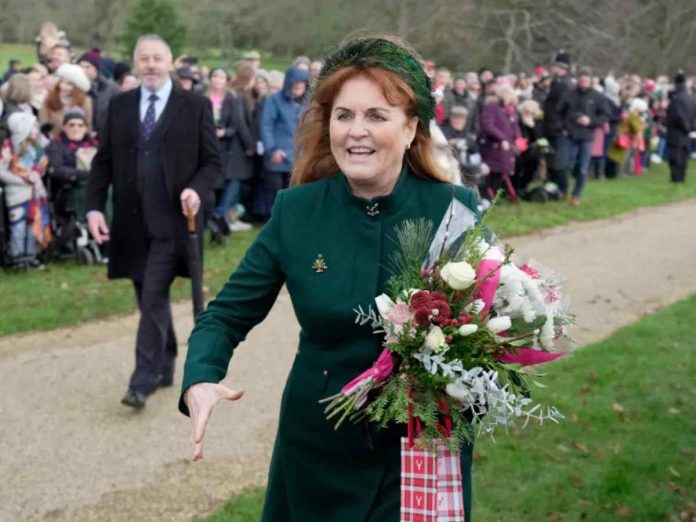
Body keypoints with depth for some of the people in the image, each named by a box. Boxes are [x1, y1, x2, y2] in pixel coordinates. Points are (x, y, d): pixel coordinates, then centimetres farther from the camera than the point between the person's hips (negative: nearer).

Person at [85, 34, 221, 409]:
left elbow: (212, 160, 2)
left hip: (172, 220, -4)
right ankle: (164, 367, 28)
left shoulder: (195, 106, 1)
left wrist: (197, 189, -18)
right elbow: (103, 161, 9)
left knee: (154, 299, -10)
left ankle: (143, 381, -5)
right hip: (132, 220, 4)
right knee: (149, 299, 13)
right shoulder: (119, 105, 9)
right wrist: (94, 206, -2)